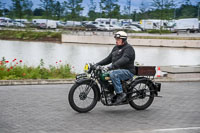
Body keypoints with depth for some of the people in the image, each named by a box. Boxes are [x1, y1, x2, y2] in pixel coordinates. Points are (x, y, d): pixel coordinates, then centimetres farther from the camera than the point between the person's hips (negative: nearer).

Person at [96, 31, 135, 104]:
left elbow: (124, 59, -28)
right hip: (117, 70, 9)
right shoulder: (116, 47, 18)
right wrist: (98, 64, 7)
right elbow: (109, 58, 20)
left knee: (113, 74, -34)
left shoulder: (128, 48, -11)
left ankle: (121, 94, -29)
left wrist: (113, 66, -40)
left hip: (128, 71, -9)